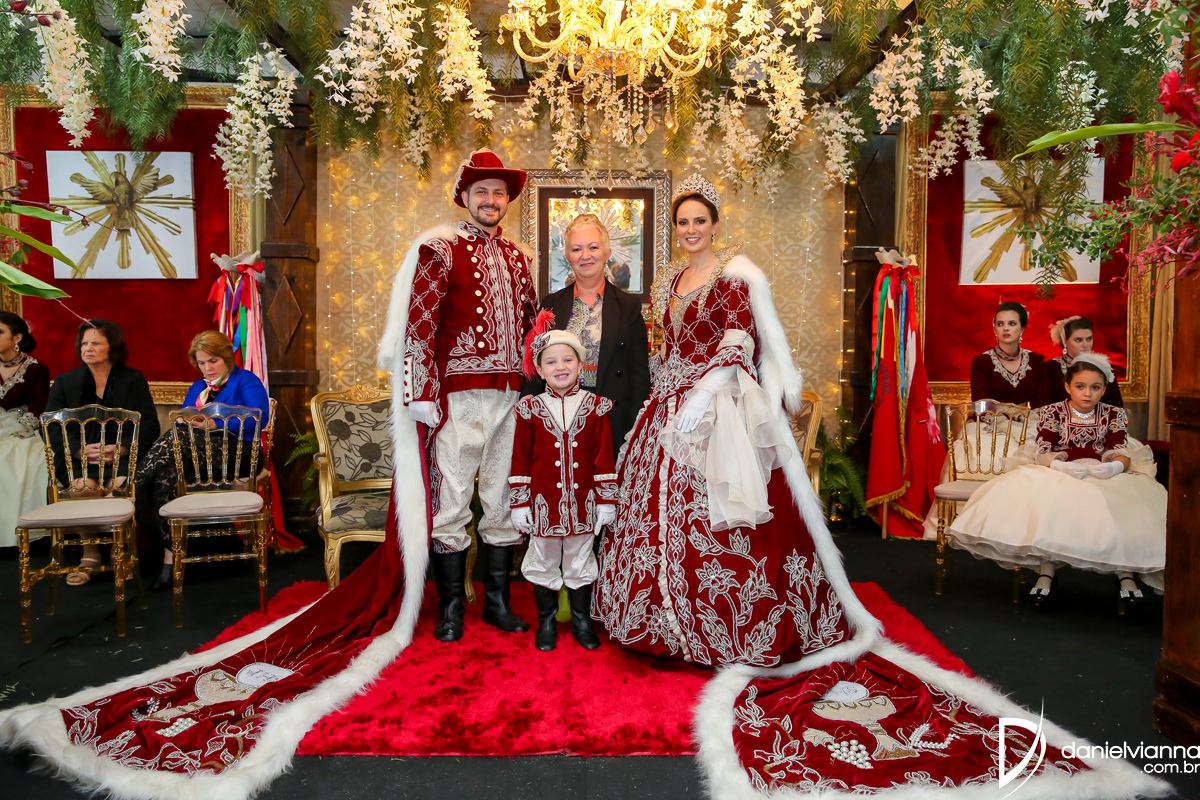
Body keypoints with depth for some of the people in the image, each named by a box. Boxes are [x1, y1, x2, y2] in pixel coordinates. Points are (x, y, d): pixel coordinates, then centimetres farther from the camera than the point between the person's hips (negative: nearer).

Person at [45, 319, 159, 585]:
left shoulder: (134, 379, 11)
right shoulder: (64, 382, 15)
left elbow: (150, 426, 2)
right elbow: (50, 429, 5)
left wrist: (121, 448, -16)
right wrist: (81, 450, -14)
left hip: (124, 456, -1)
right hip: (79, 457, 1)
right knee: (83, 485, -32)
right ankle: (89, 554, -14)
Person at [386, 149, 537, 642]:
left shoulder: (518, 257, 17)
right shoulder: (439, 251, 0)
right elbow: (418, 326, -6)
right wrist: (422, 395, -13)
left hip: (511, 398, 5)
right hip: (460, 398, -5)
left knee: (504, 503, 10)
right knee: (452, 505, 1)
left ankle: (497, 601, 23)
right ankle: (451, 609, 15)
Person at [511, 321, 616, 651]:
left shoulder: (595, 407, -2)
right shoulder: (530, 409, -3)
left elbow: (604, 458, 1)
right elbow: (521, 461, 0)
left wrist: (606, 501, 0)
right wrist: (519, 505, -2)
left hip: (583, 503, 1)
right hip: (544, 502, 0)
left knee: (580, 562, 14)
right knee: (544, 563, 11)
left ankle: (581, 620, 30)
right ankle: (546, 621, 29)